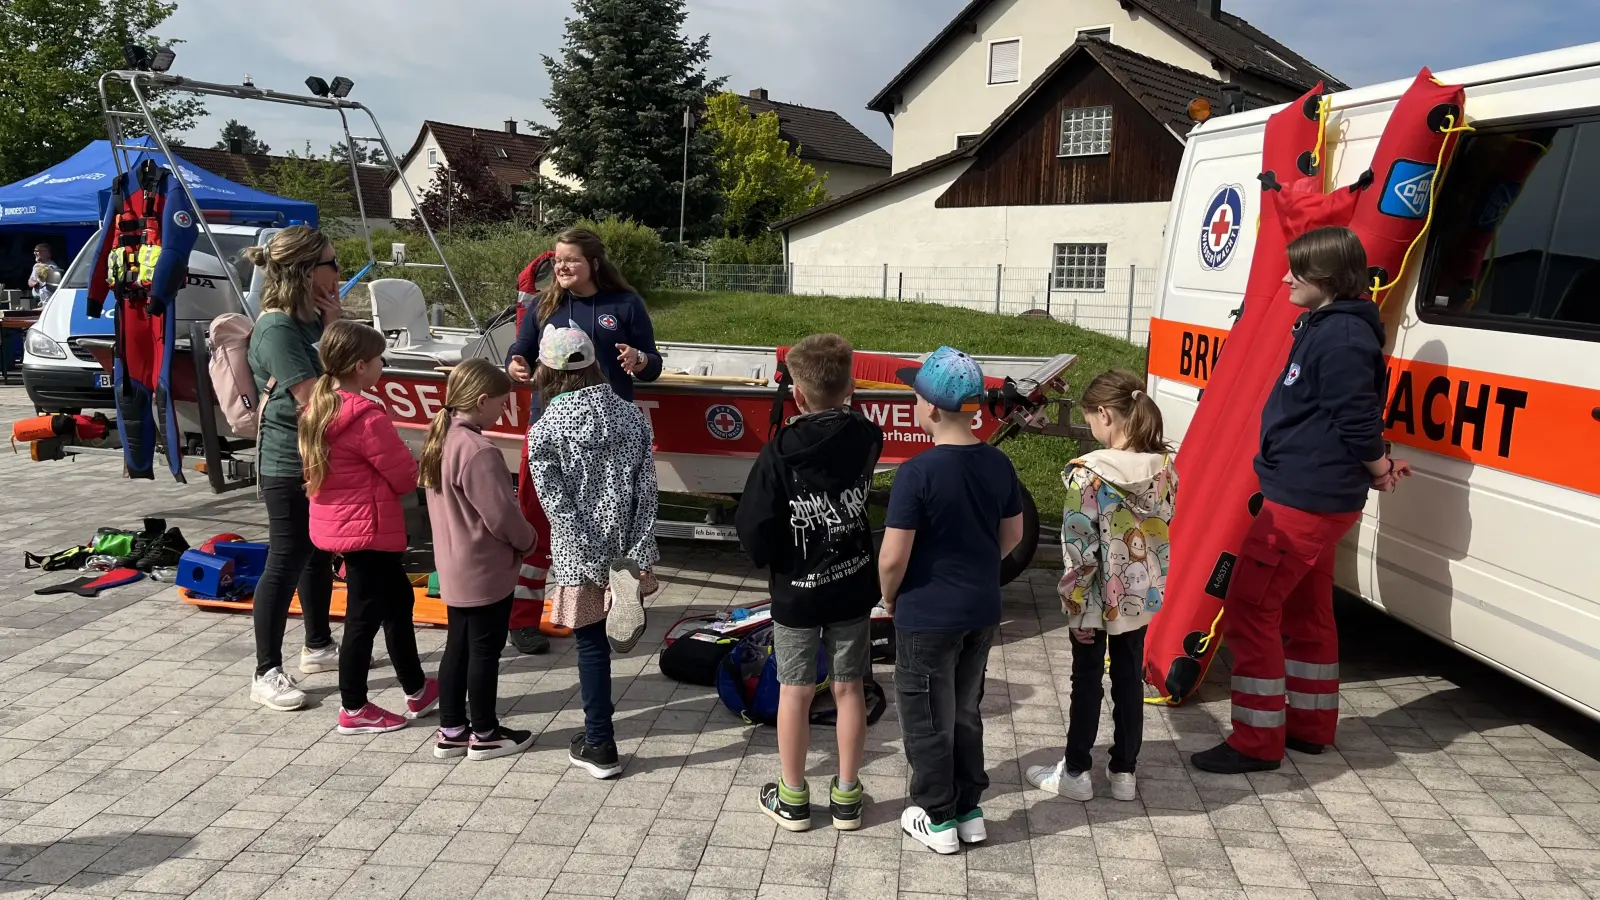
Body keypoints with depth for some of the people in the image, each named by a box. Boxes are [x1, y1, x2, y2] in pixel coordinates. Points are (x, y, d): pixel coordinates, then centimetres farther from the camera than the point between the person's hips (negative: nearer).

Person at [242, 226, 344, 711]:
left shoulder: (311, 320, 7)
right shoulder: (276, 329, -20)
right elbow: (312, 396, -25)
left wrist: (333, 324, -3)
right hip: (288, 465, -9)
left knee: (319, 553, 19)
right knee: (286, 561, -2)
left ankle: (318, 647, 35)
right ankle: (266, 674, 9)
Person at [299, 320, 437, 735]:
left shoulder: (319, 408, 6)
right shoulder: (367, 416, -22)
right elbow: (405, 475, -17)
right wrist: (413, 465, 6)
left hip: (336, 522, 10)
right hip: (367, 527, -10)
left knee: (398, 599, 20)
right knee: (365, 615, 2)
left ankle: (416, 690, 30)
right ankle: (353, 709, 14)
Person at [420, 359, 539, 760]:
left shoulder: (439, 440, 5)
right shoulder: (479, 452, -25)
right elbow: (502, 515, -23)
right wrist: (528, 541, -3)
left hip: (454, 569, 9)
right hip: (485, 572, -9)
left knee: (458, 647, 16)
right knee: (485, 651, 4)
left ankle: (451, 730, 26)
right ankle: (484, 734, 17)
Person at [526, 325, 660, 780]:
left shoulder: (545, 430, -11)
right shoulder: (631, 415, -1)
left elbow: (558, 504, -15)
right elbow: (646, 490, -4)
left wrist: (594, 561, -12)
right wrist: (637, 555, -2)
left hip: (582, 556, -4)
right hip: (627, 549, 4)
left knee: (591, 644, 6)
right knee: (596, 640, 21)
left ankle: (600, 747, 15)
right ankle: (599, 725, 37)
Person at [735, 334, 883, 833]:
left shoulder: (780, 450, -18)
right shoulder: (866, 438, -8)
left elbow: (752, 526, -16)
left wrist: (773, 561, 0)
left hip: (796, 593, -2)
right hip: (854, 588, 3)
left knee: (794, 692, 12)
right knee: (849, 689, 13)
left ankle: (793, 798, 24)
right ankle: (846, 797, 24)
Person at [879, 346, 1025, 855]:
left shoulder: (918, 473, -23)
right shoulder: (999, 465, -3)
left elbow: (893, 557, -21)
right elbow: (1012, 536, 9)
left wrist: (889, 597, -2)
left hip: (928, 617, -6)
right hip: (982, 611, 6)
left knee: (928, 721, 11)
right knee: (966, 713, 21)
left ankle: (938, 820, 23)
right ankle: (970, 811, 32)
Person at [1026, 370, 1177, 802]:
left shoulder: (1088, 472, -21)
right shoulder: (1164, 466, -5)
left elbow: (1079, 546, -19)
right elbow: (1165, 524, 4)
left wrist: (1076, 600, -10)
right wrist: (1149, 575, 14)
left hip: (1099, 594, -5)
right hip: (1142, 591, 5)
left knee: (1087, 680, 9)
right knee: (1129, 678, 16)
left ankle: (1075, 772, 22)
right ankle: (1124, 772, 26)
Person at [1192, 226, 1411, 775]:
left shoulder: (1341, 335, -19)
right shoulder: (1324, 326, 14)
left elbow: (1356, 420, -19)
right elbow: (1353, 419, 20)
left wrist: (1380, 471, -4)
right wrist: (1380, 467, 14)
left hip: (1304, 502, -11)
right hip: (1314, 499, 11)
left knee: (1249, 610, -7)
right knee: (1305, 613, 19)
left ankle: (1257, 743, 0)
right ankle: (1310, 727, 32)